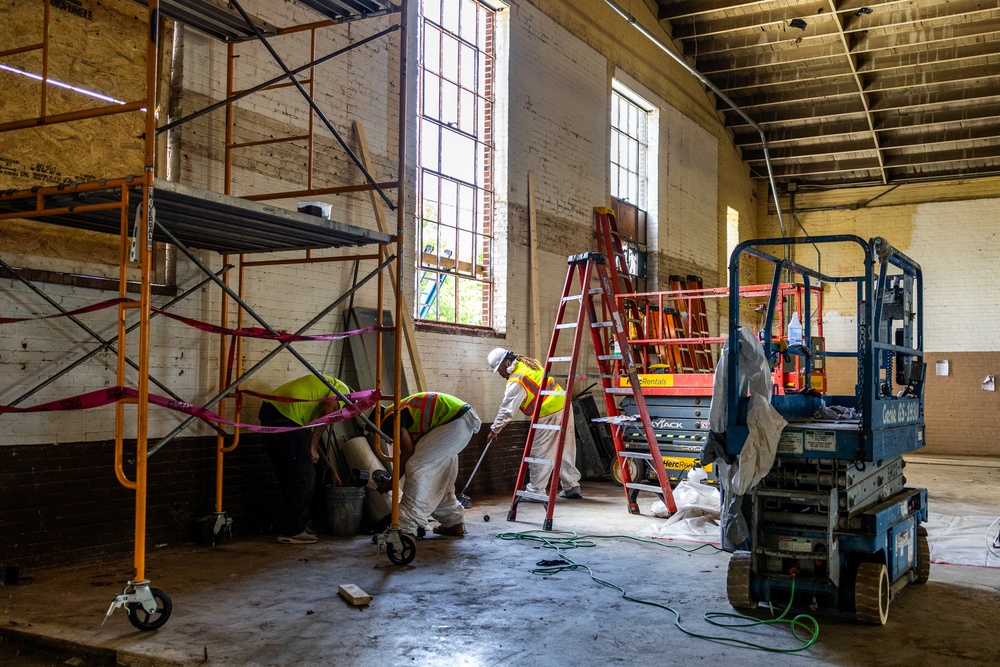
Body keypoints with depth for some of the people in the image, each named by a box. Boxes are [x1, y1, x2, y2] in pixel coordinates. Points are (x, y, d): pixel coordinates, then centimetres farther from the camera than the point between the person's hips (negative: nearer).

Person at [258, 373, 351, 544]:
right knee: (304, 478, 1)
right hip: (286, 417, -9)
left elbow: (312, 434, 35)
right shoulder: (343, 390, 10)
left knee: (289, 477, 19)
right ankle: (292, 531, 7)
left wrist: (332, 470, 38)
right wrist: (313, 447, -8)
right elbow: (327, 413, -13)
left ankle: (295, 526, 28)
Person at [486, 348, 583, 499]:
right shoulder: (529, 362, 12)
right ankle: (572, 487, 19)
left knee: (539, 453, 0)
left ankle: (535, 491, 5)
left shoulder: (516, 381, -14)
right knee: (565, 451, 14)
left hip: (549, 416, -9)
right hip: (564, 406, 9)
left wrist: (494, 430, -3)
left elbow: (507, 409, -13)